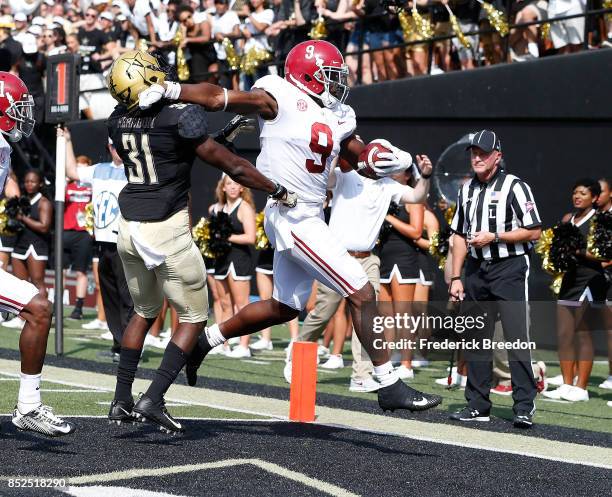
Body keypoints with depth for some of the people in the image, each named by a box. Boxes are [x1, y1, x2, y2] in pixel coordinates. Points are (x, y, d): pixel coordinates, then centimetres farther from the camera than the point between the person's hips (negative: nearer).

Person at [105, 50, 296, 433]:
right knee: (193, 319, 7)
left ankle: (122, 401, 24)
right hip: (168, 230, -6)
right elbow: (232, 165, -12)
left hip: (130, 228, 6)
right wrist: (280, 193, -2)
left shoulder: (117, 121, 3)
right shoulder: (178, 119, -16)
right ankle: (153, 399, -5)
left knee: (145, 312, 24)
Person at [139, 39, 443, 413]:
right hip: (292, 217, -9)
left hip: (308, 217, 9)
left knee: (285, 308, 21)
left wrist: (395, 161, -5)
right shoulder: (281, 99, -10)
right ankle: (390, 387, -3)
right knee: (362, 294, -9)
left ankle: (204, 340, 35)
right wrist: (169, 90, -26)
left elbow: (363, 160, 17)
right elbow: (220, 98, -14)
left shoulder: (337, 118, 12)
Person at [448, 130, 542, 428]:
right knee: (476, 340, 8)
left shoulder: (514, 186, -5)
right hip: (476, 271, 6)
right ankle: (477, 406, 14)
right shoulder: (467, 190, 14)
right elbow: (460, 235, 18)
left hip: (509, 269, -6)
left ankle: (524, 407, -12)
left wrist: (493, 237, -14)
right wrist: (456, 277, 11)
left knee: (516, 338, -12)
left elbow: (534, 232, -9)